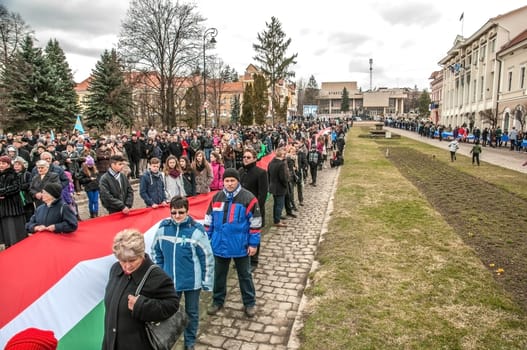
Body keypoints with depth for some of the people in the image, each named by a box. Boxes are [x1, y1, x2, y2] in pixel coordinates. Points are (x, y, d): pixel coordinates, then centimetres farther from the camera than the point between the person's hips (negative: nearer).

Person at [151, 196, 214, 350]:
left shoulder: (196, 230, -18)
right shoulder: (163, 228, -7)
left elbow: (207, 257, -12)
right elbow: (156, 252, 7)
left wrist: (207, 282, -8)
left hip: (192, 281, -2)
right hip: (169, 281, 3)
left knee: (192, 313, 17)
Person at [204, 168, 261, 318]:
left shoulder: (248, 198, -12)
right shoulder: (216, 198, 0)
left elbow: (255, 222, -9)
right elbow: (209, 220, 8)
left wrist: (253, 243, -9)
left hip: (240, 246, -3)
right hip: (220, 245, 4)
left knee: (244, 275, 12)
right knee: (219, 274, 17)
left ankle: (249, 303, 27)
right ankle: (217, 301, 35)